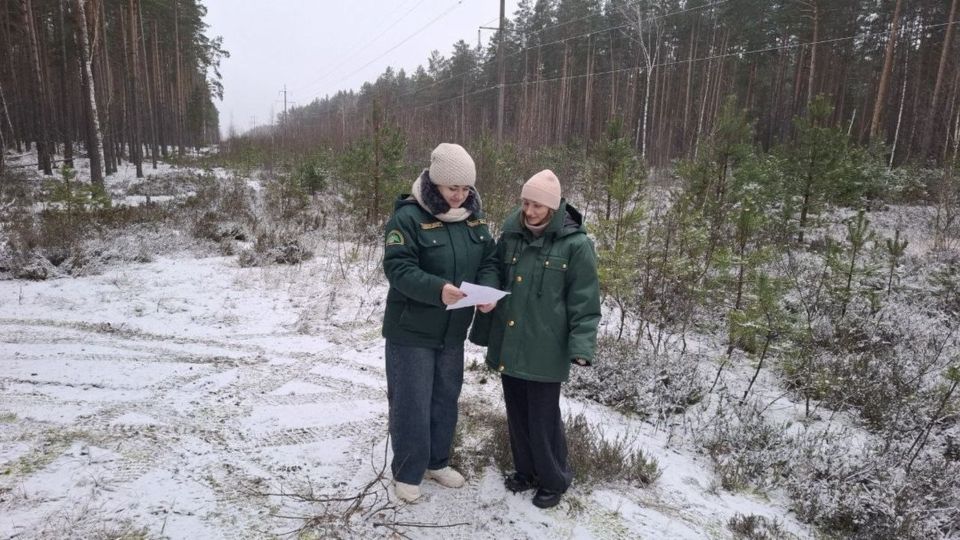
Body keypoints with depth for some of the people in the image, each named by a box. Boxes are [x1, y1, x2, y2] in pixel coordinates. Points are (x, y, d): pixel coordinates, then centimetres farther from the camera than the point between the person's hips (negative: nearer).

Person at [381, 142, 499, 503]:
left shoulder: (474, 218, 3)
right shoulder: (408, 217, -16)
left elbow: (489, 260, 5)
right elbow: (398, 268, -23)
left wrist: (488, 289, -16)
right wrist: (438, 289, -38)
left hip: (453, 331, 6)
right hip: (411, 331, -6)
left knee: (446, 398, 18)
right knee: (411, 403, 4)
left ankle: (437, 462, 38)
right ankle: (407, 473, 23)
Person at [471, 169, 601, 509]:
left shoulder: (575, 244, -11)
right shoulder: (510, 235, 4)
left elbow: (585, 302, -9)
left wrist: (581, 346, -17)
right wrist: (483, 332, 13)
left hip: (544, 350, -5)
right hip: (506, 345, 5)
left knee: (543, 418, 4)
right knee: (517, 414, 17)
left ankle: (553, 480, 28)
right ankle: (526, 471, 38)